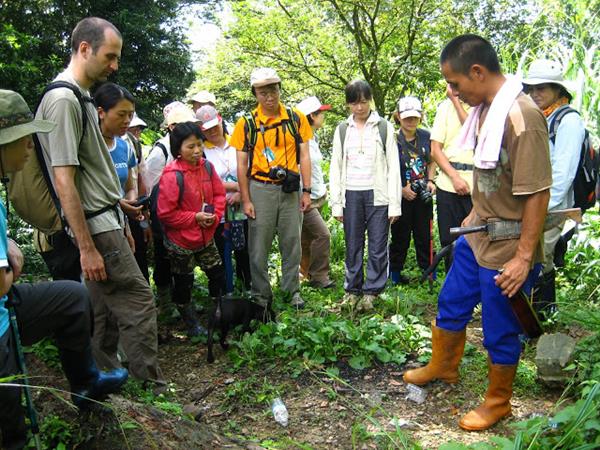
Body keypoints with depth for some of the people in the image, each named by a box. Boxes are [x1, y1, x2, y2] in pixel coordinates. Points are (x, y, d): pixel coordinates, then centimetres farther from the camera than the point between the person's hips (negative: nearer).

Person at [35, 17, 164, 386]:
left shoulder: (81, 98, 15)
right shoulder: (63, 99, -15)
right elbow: (64, 181, -20)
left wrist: (120, 227, 18)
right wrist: (87, 247, -20)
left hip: (105, 223, 10)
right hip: (97, 228, -10)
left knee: (101, 311, 15)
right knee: (139, 304, -4)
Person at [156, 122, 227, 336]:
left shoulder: (206, 167, -5)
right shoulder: (172, 175, -23)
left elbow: (219, 194, 5)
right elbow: (165, 213, -21)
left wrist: (215, 215, -12)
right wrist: (195, 218, -21)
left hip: (206, 237, 6)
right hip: (181, 241, -5)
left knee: (218, 274, 14)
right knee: (183, 283, 12)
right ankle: (191, 324, 31)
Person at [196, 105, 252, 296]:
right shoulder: (202, 151, -2)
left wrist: (241, 193, -10)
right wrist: (238, 186, -12)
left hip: (242, 209, 2)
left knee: (245, 251, 9)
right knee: (223, 254, 7)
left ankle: (249, 287, 26)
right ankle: (227, 293, 21)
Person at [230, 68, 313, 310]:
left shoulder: (296, 119, 3)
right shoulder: (246, 124, -1)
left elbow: (304, 157, 5)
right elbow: (242, 165, 0)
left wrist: (306, 191, 0)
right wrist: (246, 200, -4)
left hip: (290, 189, 1)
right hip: (260, 190, -1)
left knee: (292, 242, 9)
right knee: (259, 246, 5)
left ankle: (292, 290, 24)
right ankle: (261, 295, 19)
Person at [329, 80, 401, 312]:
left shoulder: (384, 127, 3)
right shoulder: (342, 130, 10)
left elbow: (393, 167, 1)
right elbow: (335, 168, 10)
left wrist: (394, 203, -5)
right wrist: (336, 203, 4)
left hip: (377, 194, -2)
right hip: (351, 195, 2)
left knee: (378, 247, 0)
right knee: (353, 247, 8)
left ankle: (371, 292, 11)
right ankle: (352, 290, 19)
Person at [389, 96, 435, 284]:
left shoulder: (426, 136, 1)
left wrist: (430, 181, 0)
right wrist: (401, 189, -14)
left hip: (423, 195, 3)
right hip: (401, 196, -3)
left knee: (424, 234, 10)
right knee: (400, 235, 7)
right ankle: (395, 272, 21)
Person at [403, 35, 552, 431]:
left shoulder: (522, 116, -24)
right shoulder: (485, 108, 3)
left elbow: (538, 192, -24)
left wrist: (524, 256, -22)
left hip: (507, 249, -9)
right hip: (477, 236, 9)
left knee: (500, 332, 9)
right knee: (451, 305, 23)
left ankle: (498, 404, 33)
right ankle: (444, 367, 48)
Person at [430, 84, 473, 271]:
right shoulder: (445, 106, 9)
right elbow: (435, 150, 5)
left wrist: (456, 101, -8)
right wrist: (455, 176, -8)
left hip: (478, 185, -2)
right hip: (449, 185, 2)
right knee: (449, 243, 9)